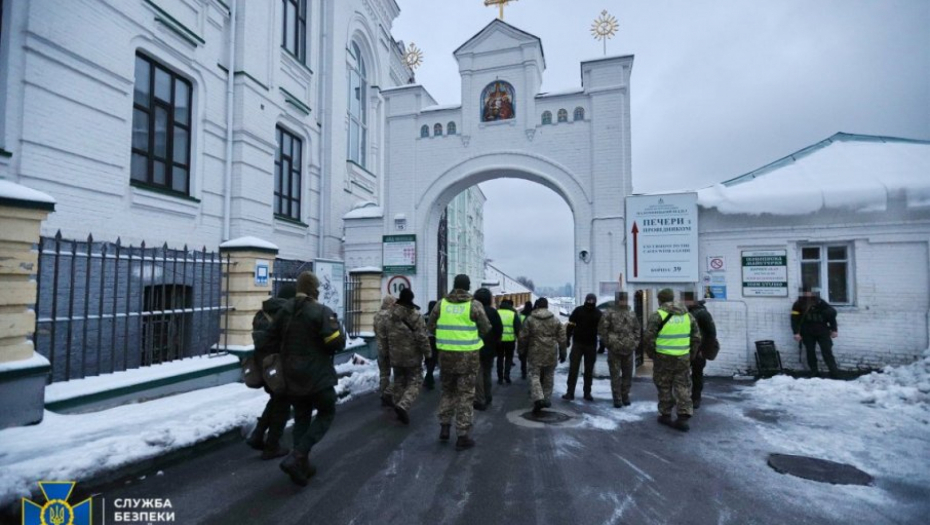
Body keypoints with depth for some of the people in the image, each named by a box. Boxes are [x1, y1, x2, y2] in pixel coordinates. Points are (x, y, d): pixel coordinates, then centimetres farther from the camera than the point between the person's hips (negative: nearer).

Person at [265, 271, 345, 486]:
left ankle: (302, 465, 22)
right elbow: (337, 343, -21)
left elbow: (272, 340, 11)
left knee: (301, 419, 18)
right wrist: (339, 332, 0)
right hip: (318, 376, -6)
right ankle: (296, 457, -3)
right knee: (326, 414, 10)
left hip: (292, 376, 7)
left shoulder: (284, 310, 5)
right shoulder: (322, 312, -17)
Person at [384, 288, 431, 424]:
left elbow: (386, 335, 14)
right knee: (414, 382, 2)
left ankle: (400, 406, 19)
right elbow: (422, 337, -15)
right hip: (412, 356, -5)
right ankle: (403, 405, -16)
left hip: (395, 355, 5)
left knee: (399, 382, 16)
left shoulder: (390, 314, 4)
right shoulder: (415, 314, -15)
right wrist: (427, 353, -7)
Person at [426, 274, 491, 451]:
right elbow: (486, 329, -5)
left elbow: (430, 326, 6)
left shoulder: (441, 303, 0)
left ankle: (444, 428, 23)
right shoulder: (474, 305, -8)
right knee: (465, 394, 6)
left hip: (446, 353, 3)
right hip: (468, 355, -3)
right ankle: (462, 436, 10)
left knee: (448, 391, 21)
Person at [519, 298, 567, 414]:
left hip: (535, 353, -2)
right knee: (548, 376, 16)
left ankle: (538, 399, -17)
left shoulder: (530, 319, -2)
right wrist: (562, 353, 14)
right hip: (551, 353, 2)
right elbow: (561, 338, 5)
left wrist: (522, 351, 11)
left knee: (534, 376, -1)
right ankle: (546, 399, 23)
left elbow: (523, 337, 0)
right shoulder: (555, 320, 4)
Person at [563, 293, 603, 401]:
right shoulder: (578, 311, -2)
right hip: (577, 343, -2)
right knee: (573, 368, -4)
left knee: (589, 370, 9)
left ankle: (587, 393, 19)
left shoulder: (598, 313, 1)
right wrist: (568, 338, -5)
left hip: (591, 345, 2)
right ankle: (570, 392, -1)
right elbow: (570, 325, 1)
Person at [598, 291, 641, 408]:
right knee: (615, 376, 1)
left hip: (628, 350, 5)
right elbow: (602, 329, -9)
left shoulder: (632, 314, 10)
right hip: (614, 349, -5)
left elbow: (637, 329, 18)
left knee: (628, 375, 13)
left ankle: (625, 396, 28)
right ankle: (617, 399, 9)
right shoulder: (609, 313, -7)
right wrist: (607, 342, -10)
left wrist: (635, 342, 7)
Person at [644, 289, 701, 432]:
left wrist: (652, 354, 4)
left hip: (663, 358, -3)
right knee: (683, 387, 10)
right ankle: (683, 418, 7)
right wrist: (690, 356, 17)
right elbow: (696, 338, 9)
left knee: (665, 387, 10)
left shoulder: (657, 316, -10)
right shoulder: (688, 315, 6)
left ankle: (666, 415, 19)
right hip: (683, 358, 3)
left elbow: (648, 339, -12)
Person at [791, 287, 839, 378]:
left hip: (822, 331, 0)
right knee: (810, 353, 3)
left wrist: (834, 329, 0)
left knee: (827, 352, -3)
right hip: (807, 333, 1)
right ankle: (814, 374, 11)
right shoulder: (798, 304, 1)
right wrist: (796, 333, -13)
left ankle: (835, 374, -1)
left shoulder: (819, 302, 1)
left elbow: (831, 314, 4)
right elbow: (795, 319, -4)